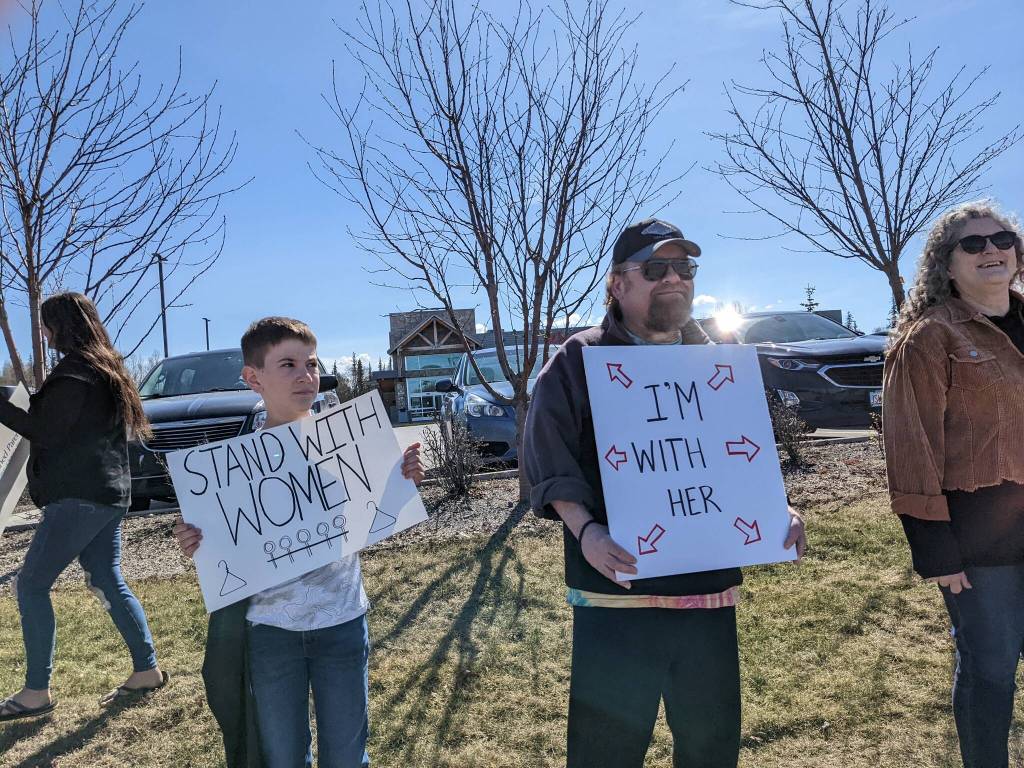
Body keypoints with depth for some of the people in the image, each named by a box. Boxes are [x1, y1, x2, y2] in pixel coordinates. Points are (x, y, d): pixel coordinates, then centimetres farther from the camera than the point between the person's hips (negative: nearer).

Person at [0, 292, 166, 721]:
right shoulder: (107, 368, 16)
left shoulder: (75, 371, -13)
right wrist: (36, 404, 16)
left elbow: (45, 432, -16)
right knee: (108, 582, 12)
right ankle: (147, 670, 14)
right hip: (108, 493, 10)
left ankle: (37, 691, 4)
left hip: (79, 496, -9)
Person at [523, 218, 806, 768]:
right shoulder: (578, 361, 0)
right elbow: (549, 461, -7)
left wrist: (778, 513, -3)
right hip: (616, 589, -4)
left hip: (710, 590, 4)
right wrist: (585, 529, -22)